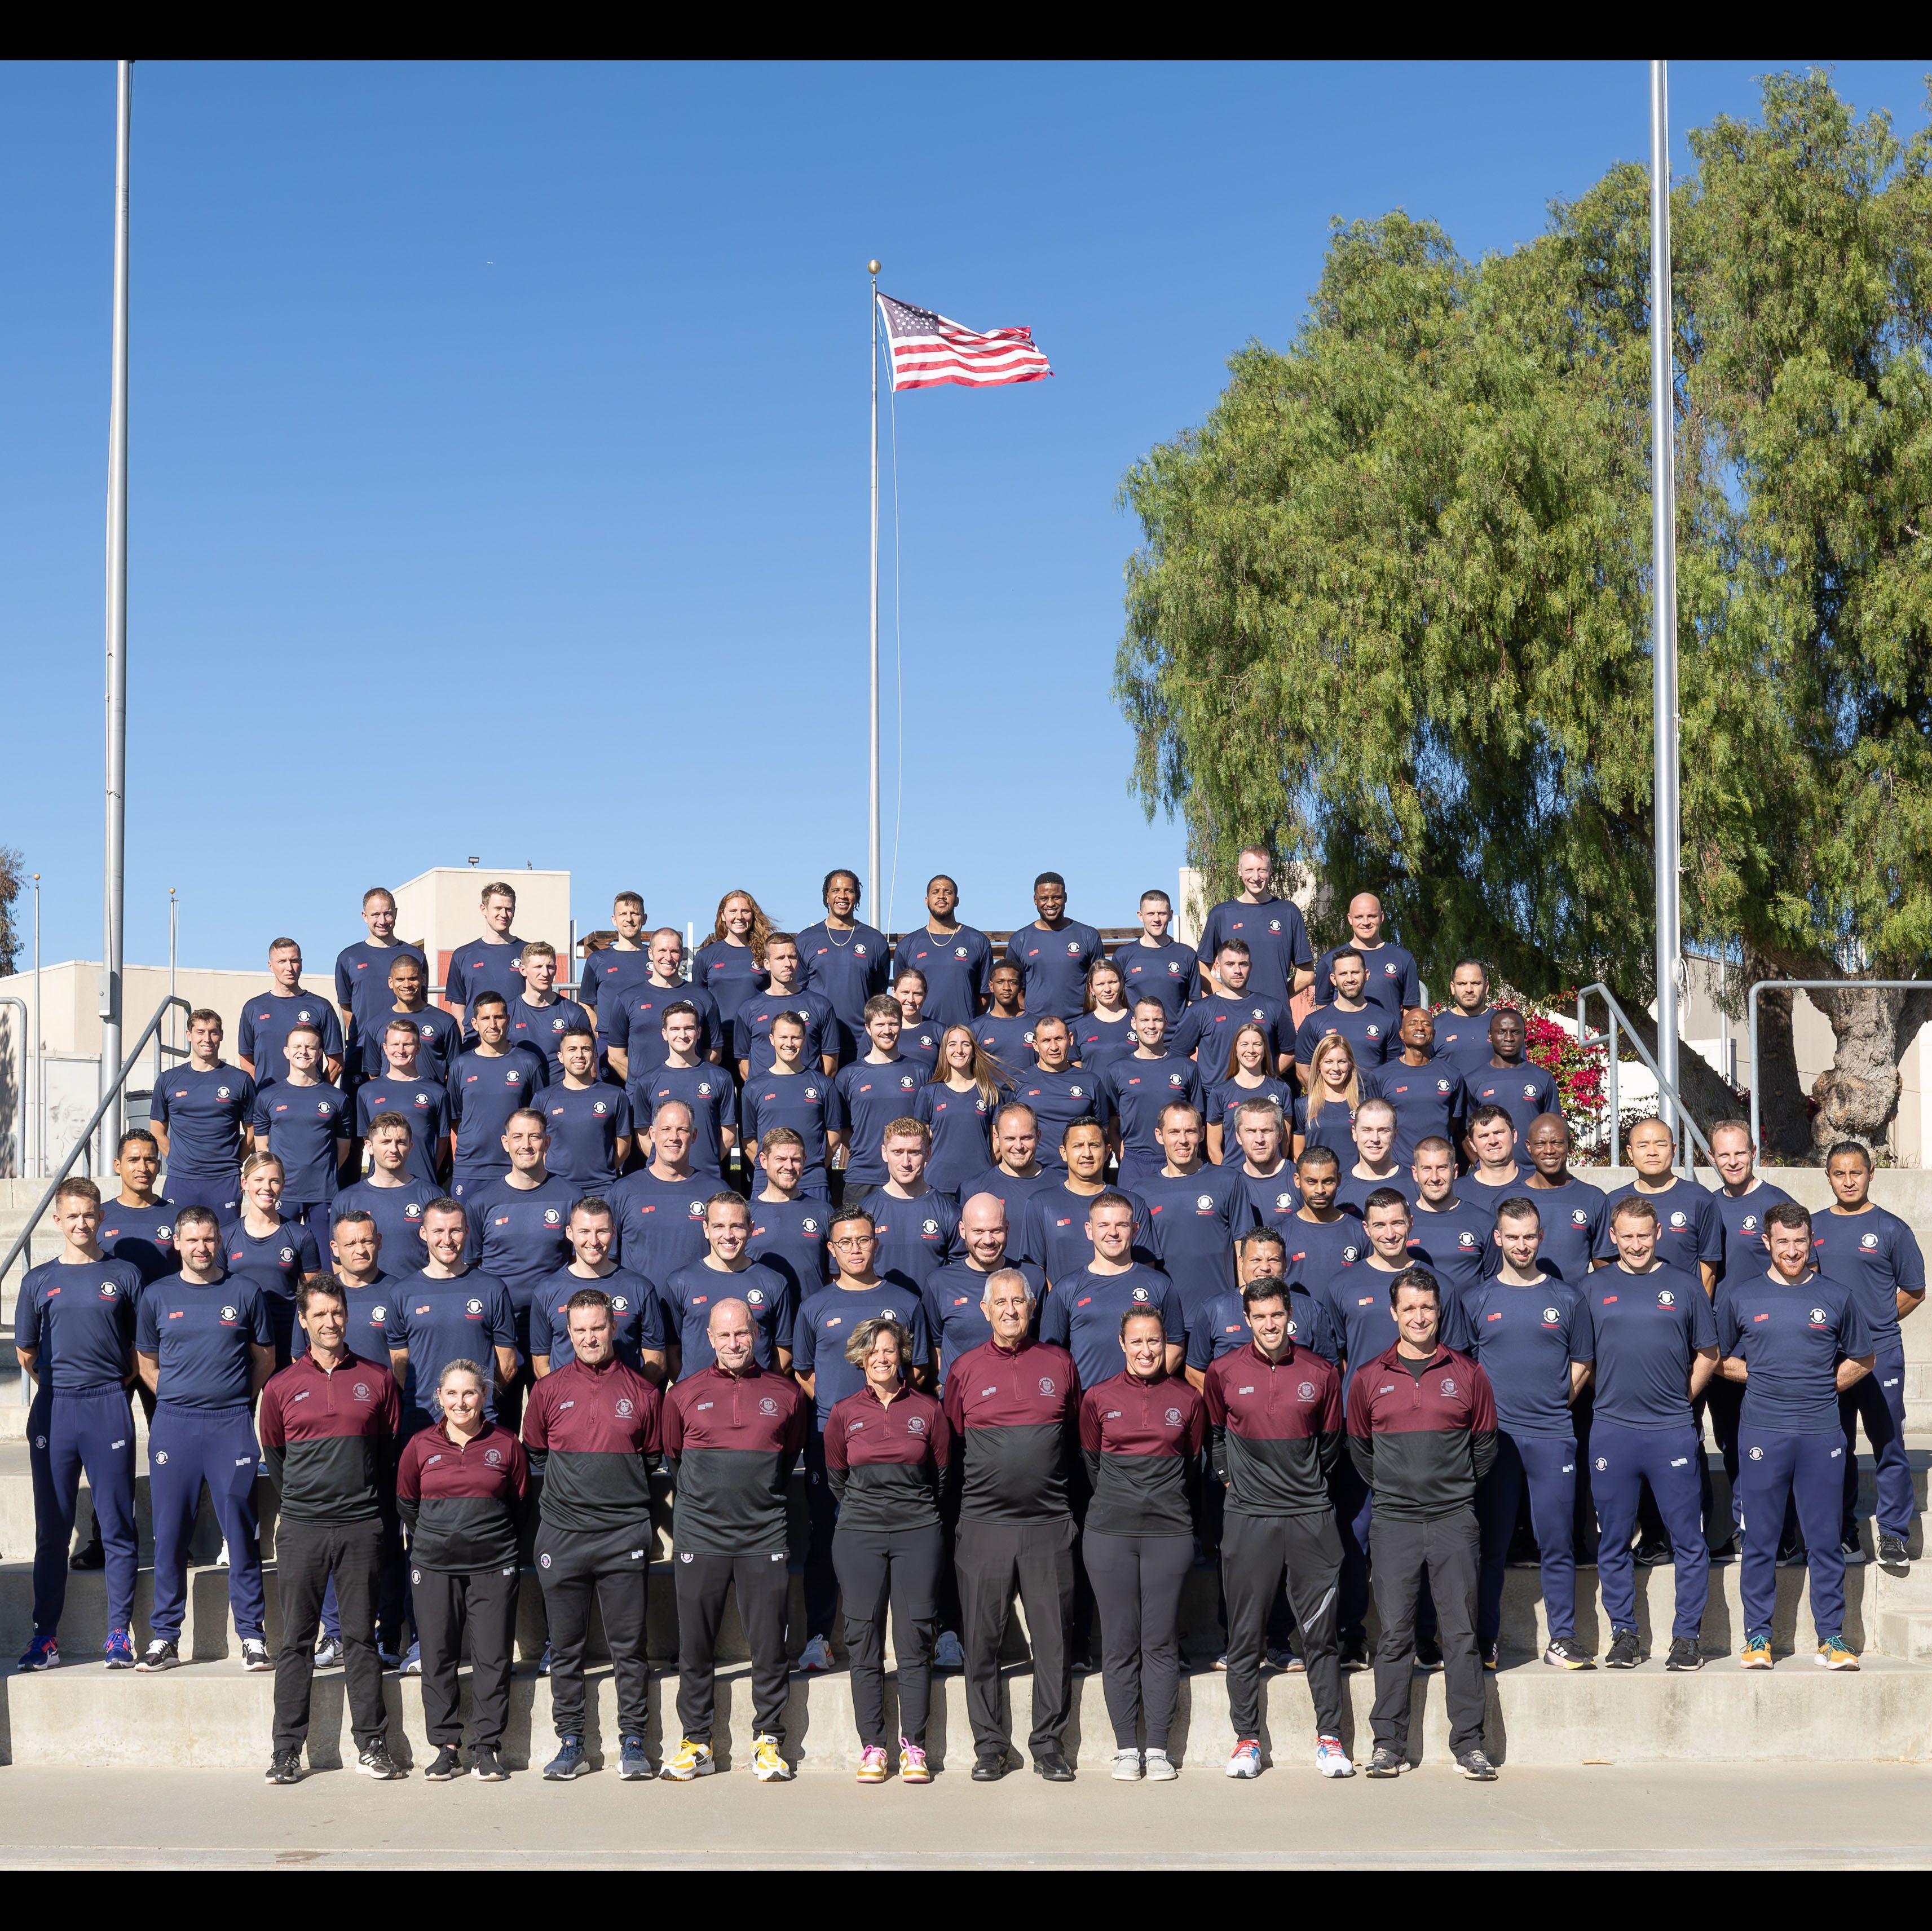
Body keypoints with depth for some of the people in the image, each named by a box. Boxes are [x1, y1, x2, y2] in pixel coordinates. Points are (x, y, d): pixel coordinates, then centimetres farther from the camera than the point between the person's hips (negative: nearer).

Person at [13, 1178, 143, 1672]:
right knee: (52, 1531, 5)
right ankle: (45, 1636, 10)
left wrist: (113, 1385, 4)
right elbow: (26, 1353, 16)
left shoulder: (125, 1276, 6)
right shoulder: (39, 1280, 9)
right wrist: (59, 1387, 11)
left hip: (110, 1410, -1)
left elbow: (142, 1348, 11)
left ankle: (119, 1635, 6)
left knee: (117, 1529, 1)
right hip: (54, 1411, 1)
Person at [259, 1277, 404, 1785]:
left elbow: (392, 1448, 12)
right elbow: (273, 1456, 14)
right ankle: (287, 1749, 6)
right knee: (296, 1641, 2)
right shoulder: (282, 1387, 6)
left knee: (361, 1638, 4)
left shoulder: (376, 1380, 6)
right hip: (300, 1528, 0)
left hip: (361, 1527, 0)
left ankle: (372, 1744, 8)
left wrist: (370, 1500, 9)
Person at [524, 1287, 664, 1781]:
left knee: (628, 1646, 1)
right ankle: (570, 1744, 12)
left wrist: (631, 1503, 9)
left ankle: (633, 1741, 9)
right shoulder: (548, 1392, 6)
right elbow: (534, 1458, 16)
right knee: (565, 1648, 5)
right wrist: (557, 1499, 11)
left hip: (624, 1535, -1)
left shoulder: (642, 1392, 6)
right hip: (562, 1535, 1)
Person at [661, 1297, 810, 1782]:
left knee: (768, 1644, 1)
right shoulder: (685, 1395, 6)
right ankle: (696, 1742, 13)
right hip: (700, 1536, 0)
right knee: (695, 1646, 3)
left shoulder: (786, 1394, 6)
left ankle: (768, 1741, 10)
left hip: (764, 1537, 0)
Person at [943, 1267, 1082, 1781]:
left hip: (1048, 1525, 0)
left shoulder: (1059, 1363, 7)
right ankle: (989, 1746, 11)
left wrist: (1064, 1493, 11)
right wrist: (968, 1495, 8)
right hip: (983, 1523, 0)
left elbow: (1078, 1436, 15)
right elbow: (950, 1444, 12)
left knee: (1053, 1640, 1)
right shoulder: (966, 1368, 5)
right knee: (982, 1640, 2)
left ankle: (1050, 1744, 10)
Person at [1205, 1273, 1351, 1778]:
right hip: (1247, 1517, 0)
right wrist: (1230, 1477, 9)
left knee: (1320, 1632, 3)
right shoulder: (1223, 1371, 2)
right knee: (1245, 1635, 2)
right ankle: (1246, 1739, 11)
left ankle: (1330, 1737, 10)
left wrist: (1312, 1482, 12)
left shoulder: (1320, 1373, 4)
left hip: (1311, 1517, 1)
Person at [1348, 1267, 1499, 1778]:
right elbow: (1359, 1447, 16)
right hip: (1394, 1520, 0)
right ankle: (1388, 1743, 6)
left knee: (1461, 1634, 1)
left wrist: (1458, 1486, 9)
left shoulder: (1467, 1374, 5)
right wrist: (1387, 1487, 10)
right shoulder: (1369, 1378, 6)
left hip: (1454, 1519, 0)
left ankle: (1468, 1742, 5)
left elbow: (1485, 1443, 14)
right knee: (1395, 1634, 1)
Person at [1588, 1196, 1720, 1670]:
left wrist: (1682, 1398, 6)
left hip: (1673, 1432, -1)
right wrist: (1608, 1398, 5)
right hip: (1611, 1431, 1)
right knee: (1613, 1541, 6)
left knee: (1688, 1540, 1)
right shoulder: (1596, 1288, 7)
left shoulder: (1684, 1286, 6)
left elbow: (1708, 1354, 12)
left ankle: (1687, 1635, 10)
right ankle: (1624, 1632, 16)